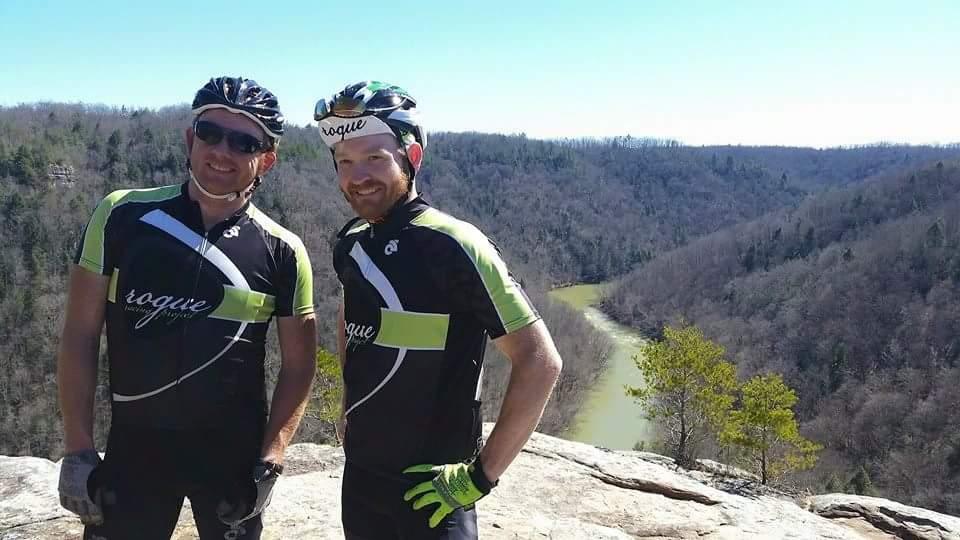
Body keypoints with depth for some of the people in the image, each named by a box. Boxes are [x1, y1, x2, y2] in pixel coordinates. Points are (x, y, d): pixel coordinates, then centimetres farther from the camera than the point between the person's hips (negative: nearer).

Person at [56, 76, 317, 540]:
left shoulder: (282, 252, -5)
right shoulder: (122, 216, -6)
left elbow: (297, 364, 0)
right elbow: (80, 335, -3)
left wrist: (270, 460, -7)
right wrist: (77, 449, -5)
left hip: (234, 452, 0)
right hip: (135, 444, 0)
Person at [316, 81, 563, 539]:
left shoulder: (452, 245, -19)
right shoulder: (350, 244, 2)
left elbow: (540, 361, -20)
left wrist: (481, 475, -17)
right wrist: (350, 413, 14)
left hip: (430, 488, -6)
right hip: (360, 476, 6)